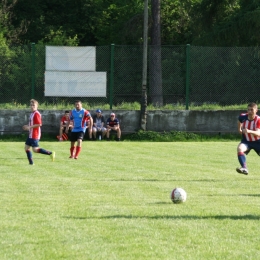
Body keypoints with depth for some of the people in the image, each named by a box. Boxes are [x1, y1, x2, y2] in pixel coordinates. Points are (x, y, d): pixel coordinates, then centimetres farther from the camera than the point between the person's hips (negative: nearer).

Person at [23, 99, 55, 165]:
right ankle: (31, 162, 11)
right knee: (26, 147, 8)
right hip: (31, 135, 10)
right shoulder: (32, 114, 15)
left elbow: (39, 124, -23)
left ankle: (50, 153, -6)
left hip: (35, 135, -10)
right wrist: (27, 126, 12)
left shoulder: (36, 114, -15)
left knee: (35, 149, -12)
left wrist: (30, 127, -19)